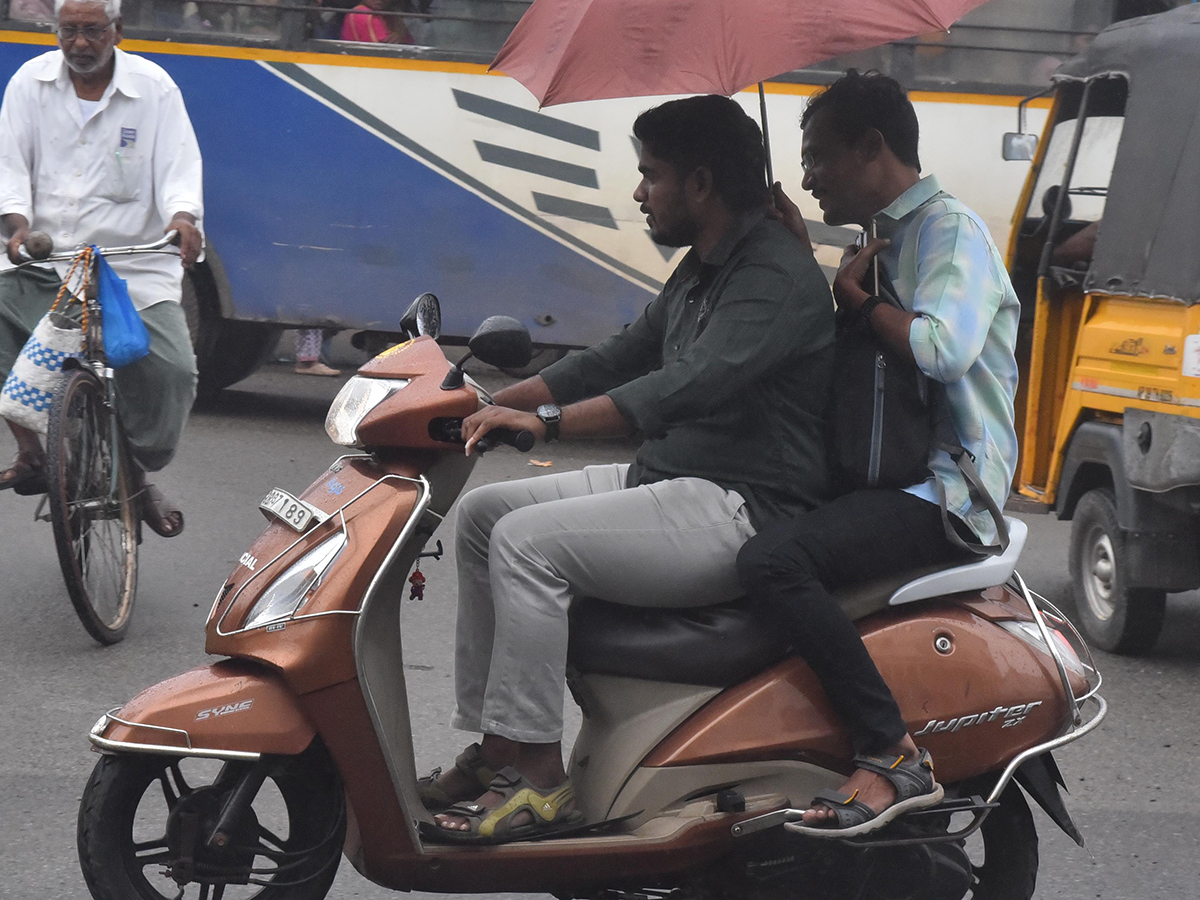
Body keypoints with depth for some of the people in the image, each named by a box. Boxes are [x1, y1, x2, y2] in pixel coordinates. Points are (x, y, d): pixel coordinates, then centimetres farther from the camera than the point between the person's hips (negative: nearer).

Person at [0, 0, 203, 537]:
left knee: (172, 369, -19)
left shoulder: (153, 88, 0)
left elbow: (178, 167, -6)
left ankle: (136, 475, 7)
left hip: (132, 267, -2)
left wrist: (182, 219, -28)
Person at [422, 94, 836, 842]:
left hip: (740, 512, -11)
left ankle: (539, 778, -19)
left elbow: (693, 385, -30)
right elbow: (621, 360, 24)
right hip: (671, 483, 11)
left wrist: (546, 421, -36)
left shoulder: (778, 276, -16)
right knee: (482, 514, 6)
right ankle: (493, 748, 5)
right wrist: (491, 404, 14)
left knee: (529, 543, -24)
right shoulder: (702, 270, 17)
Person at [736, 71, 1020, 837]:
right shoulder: (888, 235, 22)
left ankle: (895, 758, -29)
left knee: (773, 559, -31)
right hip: (891, 478, 11)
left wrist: (858, 298, -12)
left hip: (945, 493, -11)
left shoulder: (952, 230, -9)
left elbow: (945, 349, -28)